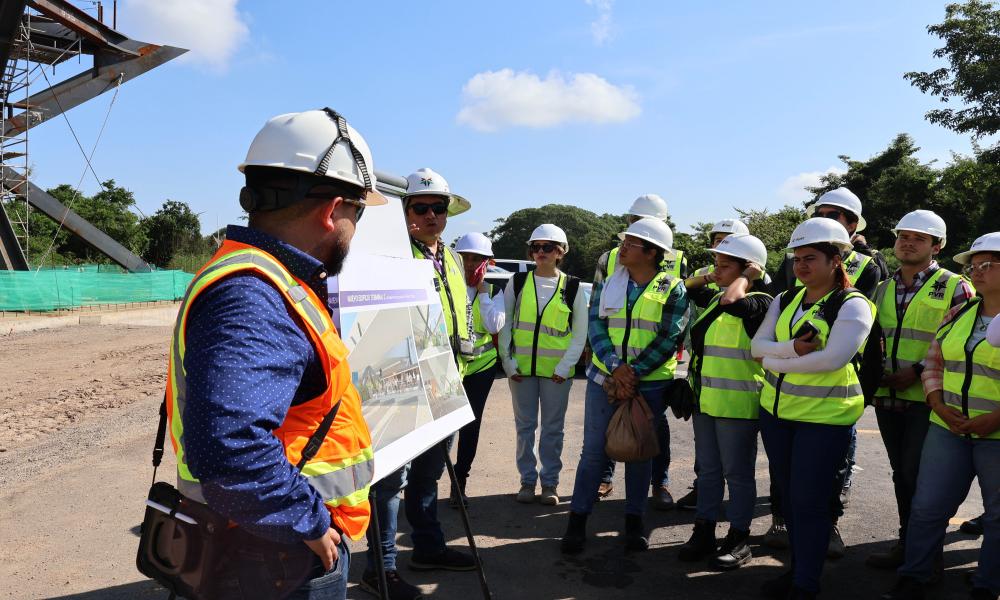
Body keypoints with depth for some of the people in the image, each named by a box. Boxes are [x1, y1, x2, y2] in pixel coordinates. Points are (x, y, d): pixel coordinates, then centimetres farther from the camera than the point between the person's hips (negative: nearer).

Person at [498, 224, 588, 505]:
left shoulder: (572, 287, 1)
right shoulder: (517, 282, 3)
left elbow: (580, 333, 3)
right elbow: (505, 323, 5)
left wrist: (565, 366, -7)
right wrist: (508, 361, -3)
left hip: (556, 370, -1)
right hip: (521, 367, 1)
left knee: (552, 428, 6)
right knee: (525, 425, 8)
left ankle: (550, 482, 19)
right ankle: (528, 480, 21)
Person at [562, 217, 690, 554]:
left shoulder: (673, 290, -2)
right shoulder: (608, 284, 7)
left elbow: (669, 339, -10)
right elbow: (596, 327, -2)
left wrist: (633, 373, -17)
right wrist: (615, 368, -17)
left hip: (649, 384, -2)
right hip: (604, 377, 2)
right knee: (594, 450, 3)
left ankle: (634, 520, 24)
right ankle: (577, 519, 12)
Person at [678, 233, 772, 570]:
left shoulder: (760, 302, -11)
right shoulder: (716, 300, 13)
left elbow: (731, 301, -32)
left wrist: (746, 276, -15)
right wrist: (694, 387, 22)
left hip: (737, 403, -8)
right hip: (705, 400, 8)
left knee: (737, 472, 4)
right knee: (708, 470, 14)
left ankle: (739, 540, 17)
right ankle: (704, 532, 24)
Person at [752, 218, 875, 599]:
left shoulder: (853, 305, -10)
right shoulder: (785, 300, 8)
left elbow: (833, 358, -23)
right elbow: (757, 345, 0)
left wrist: (776, 361, -15)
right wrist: (792, 348, -19)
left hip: (825, 414, -6)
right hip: (776, 410, 6)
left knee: (808, 500, -1)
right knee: (788, 495, 14)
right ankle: (798, 568, 30)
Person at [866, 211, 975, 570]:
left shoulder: (954, 287, -3)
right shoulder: (882, 289, 13)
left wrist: (919, 370, -16)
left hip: (928, 398, -5)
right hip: (887, 396, 5)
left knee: (918, 475, -3)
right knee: (901, 473, 13)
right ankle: (907, 544, 25)